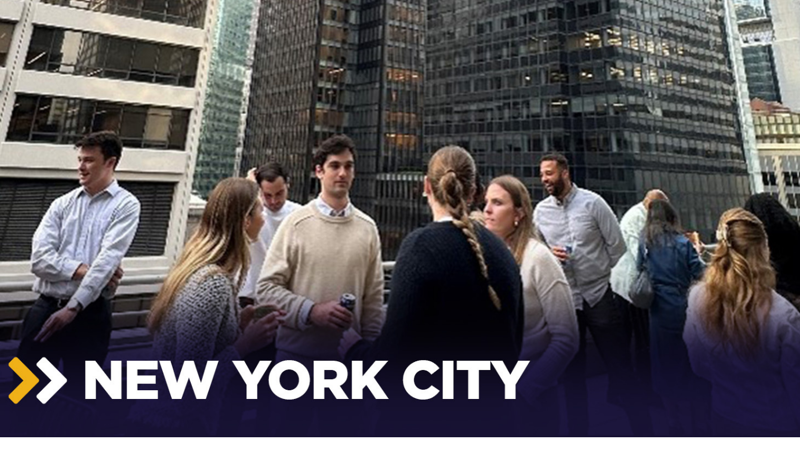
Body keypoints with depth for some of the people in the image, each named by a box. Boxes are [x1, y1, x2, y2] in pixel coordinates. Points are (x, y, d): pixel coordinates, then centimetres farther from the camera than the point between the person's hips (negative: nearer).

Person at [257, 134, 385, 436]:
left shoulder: (367, 228, -1)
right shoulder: (296, 222, -6)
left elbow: (374, 298, 3)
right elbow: (267, 287, -9)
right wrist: (312, 311, -21)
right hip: (296, 351, -1)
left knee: (341, 433, 19)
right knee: (288, 431, 17)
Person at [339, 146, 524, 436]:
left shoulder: (422, 245, -20)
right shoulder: (501, 251, -1)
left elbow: (395, 354, -22)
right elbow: (513, 341, 8)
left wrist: (350, 344, -2)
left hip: (426, 420, -5)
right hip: (491, 416, 6)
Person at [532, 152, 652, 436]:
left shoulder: (592, 202, -9)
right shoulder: (540, 211, 0)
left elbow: (617, 246, -5)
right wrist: (548, 253, -15)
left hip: (600, 295, -3)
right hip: (563, 299, 3)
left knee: (620, 365, 11)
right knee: (571, 371, 16)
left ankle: (642, 428, 32)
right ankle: (578, 430, 35)